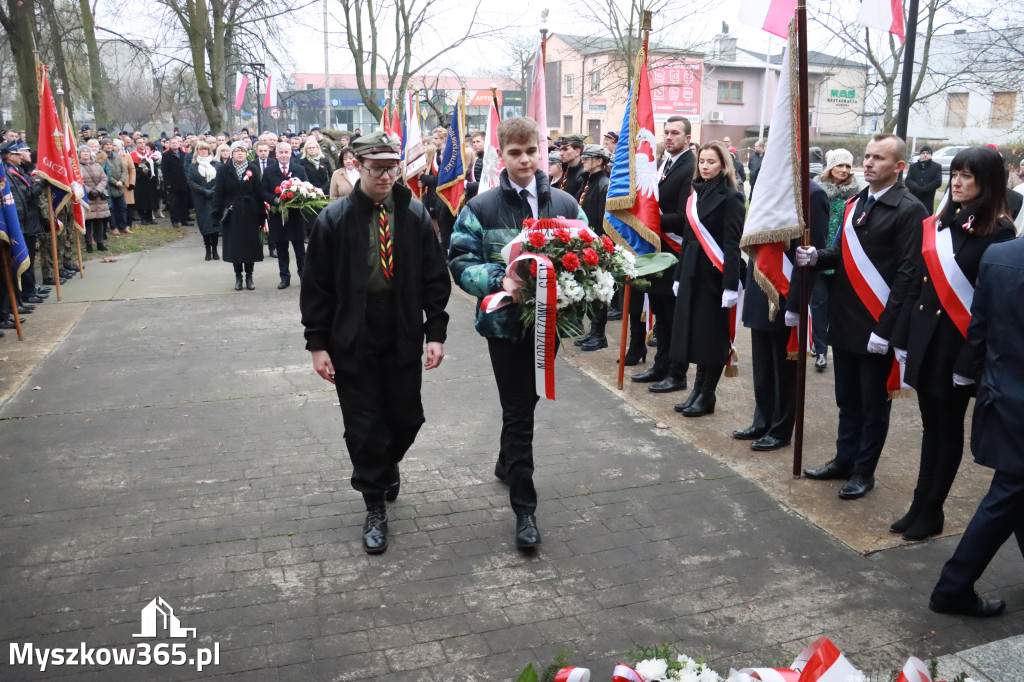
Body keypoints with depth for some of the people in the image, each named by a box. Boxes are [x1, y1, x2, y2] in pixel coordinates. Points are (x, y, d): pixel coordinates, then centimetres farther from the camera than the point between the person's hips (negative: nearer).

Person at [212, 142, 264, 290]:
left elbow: (258, 193, 0)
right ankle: (238, 276, 16)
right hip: (232, 214, 0)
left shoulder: (253, 169, 3)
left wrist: (261, 215, -4)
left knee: (250, 244, 4)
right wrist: (216, 214, -7)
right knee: (234, 245, 4)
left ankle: (249, 276, 16)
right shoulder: (224, 170, 2)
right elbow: (218, 193, -1)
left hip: (250, 213, 0)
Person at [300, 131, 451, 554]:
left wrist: (436, 332, -3)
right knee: (364, 427, 6)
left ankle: (388, 464, 45)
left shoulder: (415, 214, 0)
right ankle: (375, 508, 23)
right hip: (352, 340, -1)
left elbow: (434, 277, 2)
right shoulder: (334, 219, -5)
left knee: (406, 418, 12)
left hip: (404, 338, 2)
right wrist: (317, 344, -6)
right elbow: (316, 287, -2)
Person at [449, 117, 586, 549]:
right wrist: (499, 281, -22)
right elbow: (460, 261, -5)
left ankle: (507, 462, 48)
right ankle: (524, 507, 10)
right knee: (518, 411, 0)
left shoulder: (565, 204, 2)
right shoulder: (481, 208, -5)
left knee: (525, 401, 21)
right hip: (505, 322, -3)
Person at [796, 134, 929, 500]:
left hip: (877, 326, -6)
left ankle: (864, 470, 22)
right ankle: (844, 459, 32)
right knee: (847, 398, 18)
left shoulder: (909, 210, -11)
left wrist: (885, 329, -19)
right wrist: (816, 256, -7)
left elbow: (907, 273, -16)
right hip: (844, 321, 7)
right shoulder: (855, 203, 11)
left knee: (873, 404, 9)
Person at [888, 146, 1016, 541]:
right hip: (926, 340, 6)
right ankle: (921, 506, 24)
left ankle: (931, 512, 20)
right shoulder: (939, 226, 8)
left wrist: (970, 359, -18)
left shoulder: (999, 233, -10)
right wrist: (903, 338, 9)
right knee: (932, 426, 14)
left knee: (948, 429, 7)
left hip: (958, 346, -6)